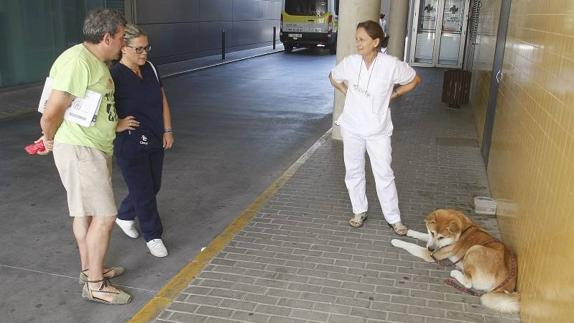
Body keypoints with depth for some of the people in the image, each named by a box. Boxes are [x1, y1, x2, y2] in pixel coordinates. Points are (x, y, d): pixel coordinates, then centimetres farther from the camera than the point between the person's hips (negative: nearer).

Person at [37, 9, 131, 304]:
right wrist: (51, 140, -6)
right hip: (79, 151, -10)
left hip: (96, 149, 10)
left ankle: (89, 269, 34)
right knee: (104, 216, -6)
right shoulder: (77, 61, -22)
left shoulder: (97, 62, 10)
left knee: (85, 211, 19)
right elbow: (51, 115, -23)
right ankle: (95, 285, 8)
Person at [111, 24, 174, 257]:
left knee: (152, 186, 18)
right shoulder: (114, 76, -18)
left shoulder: (150, 69, 4)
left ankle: (124, 216, 44)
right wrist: (116, 125, -17)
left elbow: (162, 100, 11)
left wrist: (167, 130, 6)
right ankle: (153, 236, 22)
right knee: (144, 192, 3)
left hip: (155, 141, 7)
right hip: (130, 145, -7)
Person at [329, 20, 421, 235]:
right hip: (352, 128, 3)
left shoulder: (391, 65, -15)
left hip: (378, 130, -2)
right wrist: (346, 93, 3)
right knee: (353, 171, 12)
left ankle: (394, 218, 19)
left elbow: (415, 80, 2)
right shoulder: (350, 62, -8)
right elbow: (333, 77, 14)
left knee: (384, 174, 4)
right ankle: (359, 211, 31)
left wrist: (394, 95, -1)